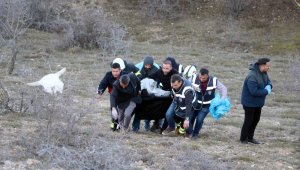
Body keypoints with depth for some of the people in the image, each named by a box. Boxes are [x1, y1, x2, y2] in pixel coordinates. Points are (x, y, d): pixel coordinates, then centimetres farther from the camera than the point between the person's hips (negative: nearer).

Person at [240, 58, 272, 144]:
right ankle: (243, 139, 20)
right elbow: (254, 91, -35)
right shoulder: (252, 76, -32)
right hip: (249, 103, -9)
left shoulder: (264, 73, -3)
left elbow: (268, 81, 13)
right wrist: (266, 91, -23)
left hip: (258, 102, 9)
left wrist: (269, 86, -12)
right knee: (249, 121, 3)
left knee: (256, 119, 17)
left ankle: (250, 137, 31)